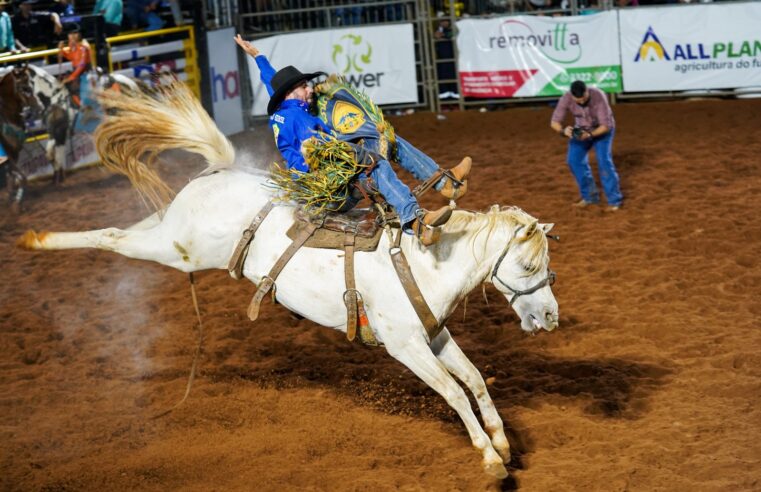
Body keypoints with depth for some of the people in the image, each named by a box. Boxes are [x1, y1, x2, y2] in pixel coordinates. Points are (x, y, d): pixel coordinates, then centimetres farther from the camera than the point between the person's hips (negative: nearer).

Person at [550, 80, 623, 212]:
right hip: (581, 129, 4)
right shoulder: (566, 98, -27)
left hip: (603, 128, -4)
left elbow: (606, 125, -33)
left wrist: (590, 135, -49)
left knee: (604, 160, -17)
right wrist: (563, 130, -46)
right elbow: (554, 122, -24)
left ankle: (614, 200, -10)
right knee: (575, 160, -4)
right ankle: (589, 196, 11)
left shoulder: (598, 97, -36)